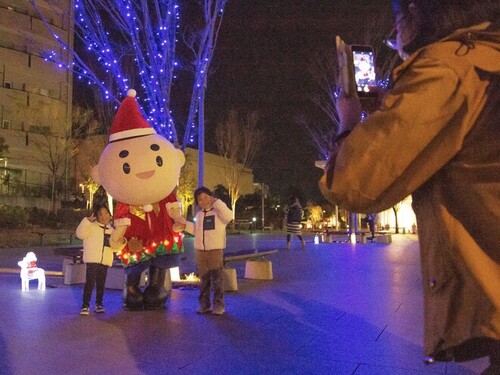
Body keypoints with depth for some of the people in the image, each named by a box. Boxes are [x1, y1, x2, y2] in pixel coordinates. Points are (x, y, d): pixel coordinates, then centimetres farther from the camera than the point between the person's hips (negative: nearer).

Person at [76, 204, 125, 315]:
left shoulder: (111, 230, 16)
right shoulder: (91, 226, 0)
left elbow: (115, 247, 22)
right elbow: (80, 234, -17)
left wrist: (121, 242, 1)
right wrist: (88, 220, -22)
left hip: (105, 261, 5)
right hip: (92, 260, -5)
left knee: (101, 283, 12)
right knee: (90, 282, -9)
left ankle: (99, 304, 24)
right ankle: (85, 305, -2)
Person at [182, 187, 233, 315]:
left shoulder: (218, 211, -5)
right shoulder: (199, 214, 15)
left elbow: (229, 217, -26)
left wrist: (216, 201, -20)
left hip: (215, 250, -6)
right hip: (200, 251, 6)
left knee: (217, 279, -2)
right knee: (203, 279, 12)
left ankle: (219, 305, 6)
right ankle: (204, 304, 20)